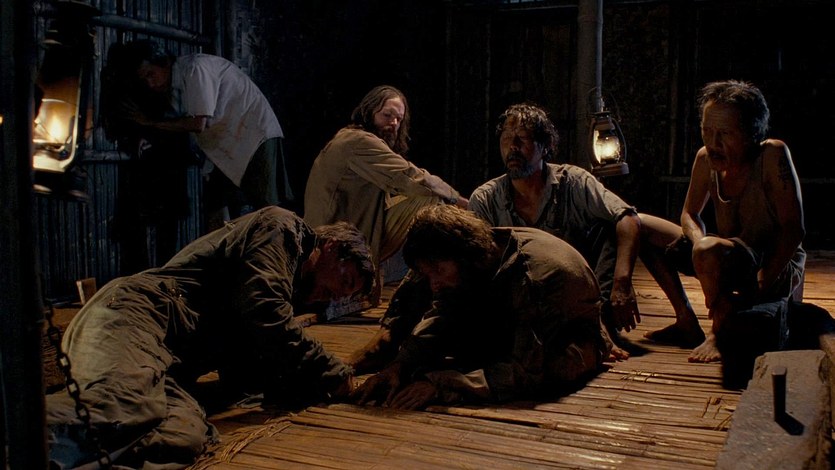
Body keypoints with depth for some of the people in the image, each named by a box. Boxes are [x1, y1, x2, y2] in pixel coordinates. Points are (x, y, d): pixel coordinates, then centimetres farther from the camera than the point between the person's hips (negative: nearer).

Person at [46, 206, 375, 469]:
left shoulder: (288, 291, 32)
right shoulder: (281, 227, 6)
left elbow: (239, 380, 25)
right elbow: (261, 309, -13)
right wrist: (329, 371, -2)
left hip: (164, 364, 8)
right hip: (130, 314, -8)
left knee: (188, 434, -25)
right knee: (128, 408, -39)